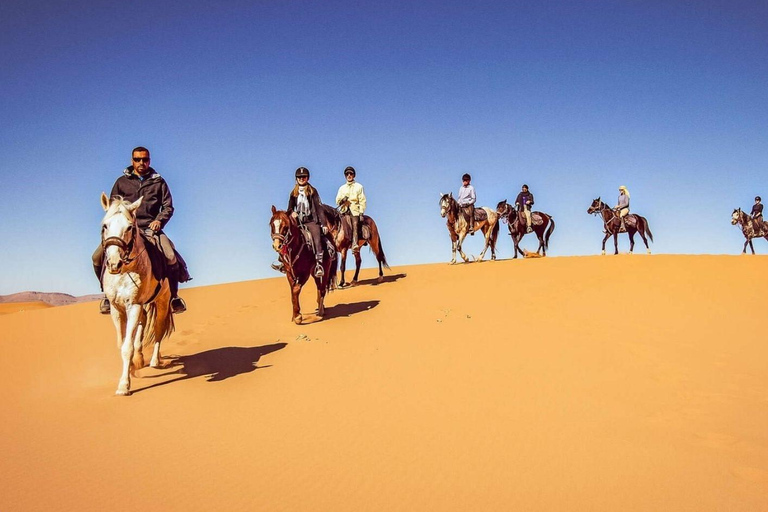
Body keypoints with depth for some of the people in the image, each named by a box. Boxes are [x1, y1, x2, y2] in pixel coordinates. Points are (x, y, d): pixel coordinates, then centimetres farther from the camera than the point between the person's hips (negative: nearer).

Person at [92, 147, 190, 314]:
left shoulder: (158, 182, 13)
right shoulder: (122, 182, 15)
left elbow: (168, 206, 9)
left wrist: (159, 220, -10)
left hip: (151, 229, -1)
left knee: (171, 258, -26)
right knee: (98, 257, -19)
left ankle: (173, 296, -5)